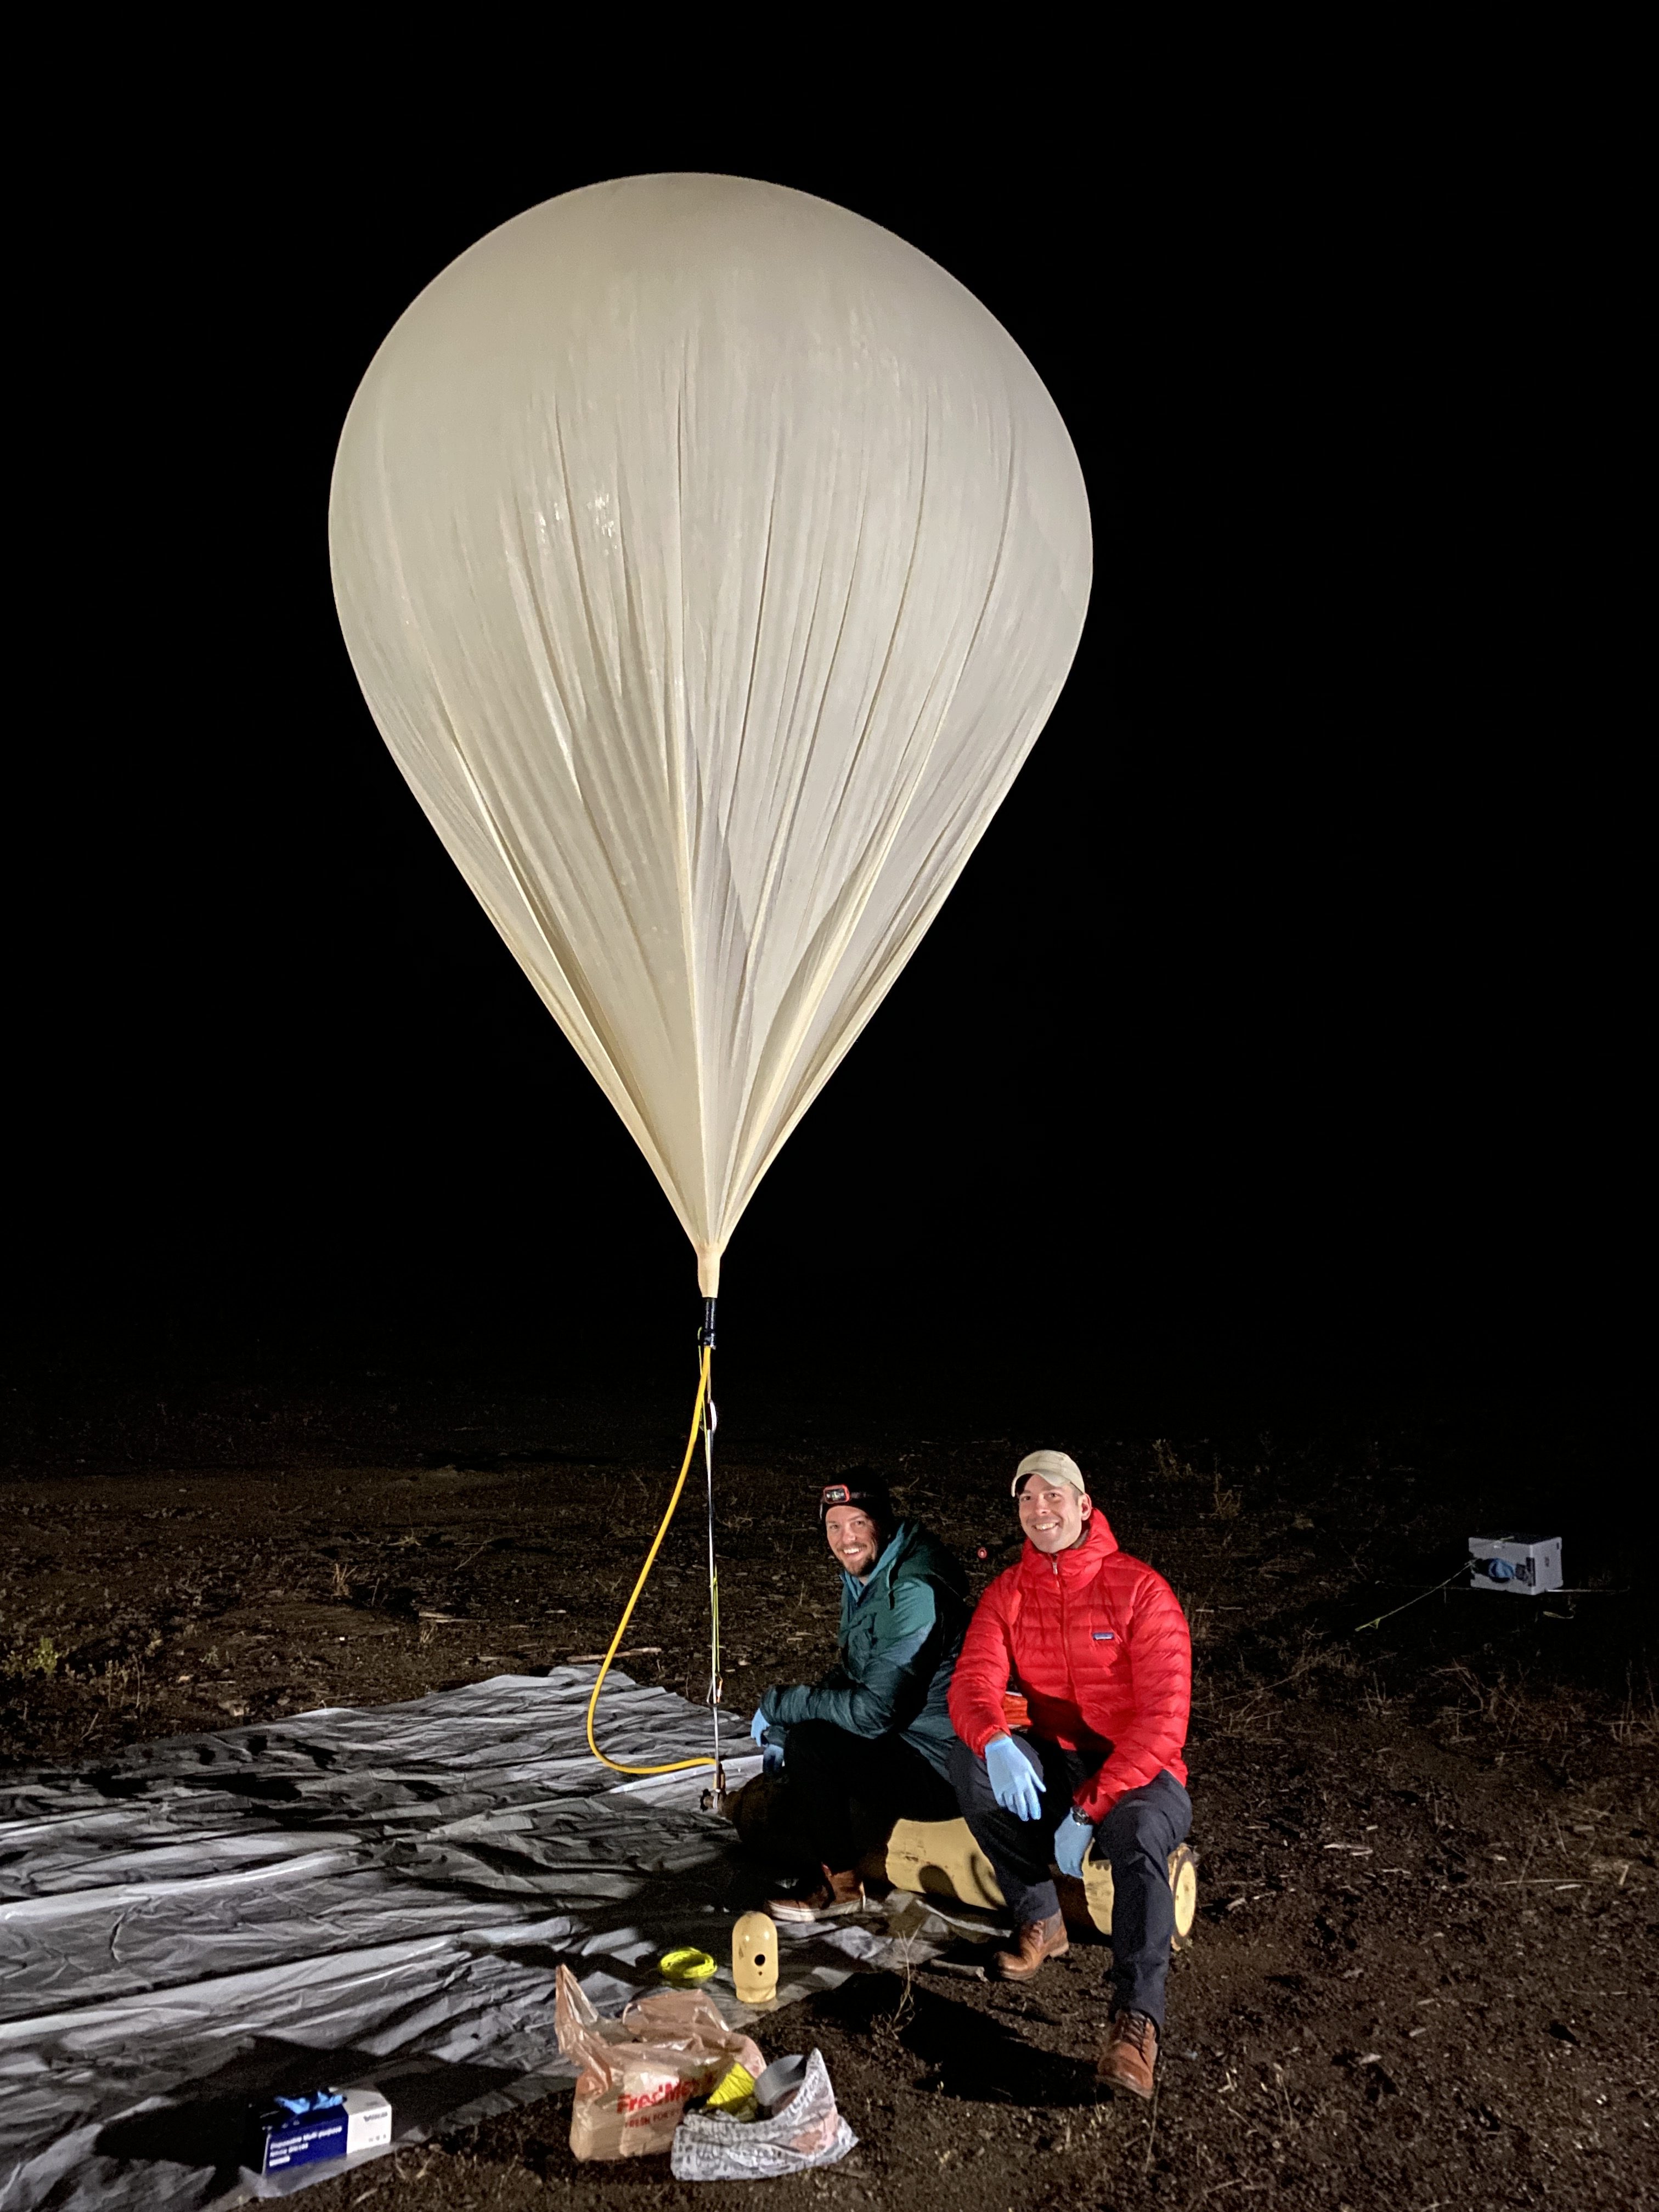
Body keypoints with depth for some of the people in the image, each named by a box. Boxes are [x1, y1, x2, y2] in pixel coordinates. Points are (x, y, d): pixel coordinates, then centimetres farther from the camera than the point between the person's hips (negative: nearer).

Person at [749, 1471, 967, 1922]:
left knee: (809, 1743, -23)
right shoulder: (861, 1578, 5)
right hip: (900, 1741, 10)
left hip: (939, 1766, -10)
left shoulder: (915, 1592, -25)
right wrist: (783, 1723, -1)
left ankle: (839, 1884, -3)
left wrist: (779, 1704, -16)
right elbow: (847, 1677, 14)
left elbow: (876, 1711, -27)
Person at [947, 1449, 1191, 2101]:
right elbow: (972, 1682, -13)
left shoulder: (1139, 1589, -12)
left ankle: (1136, 2021, -32)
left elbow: (1163, 1717, -19)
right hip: (1053, 1767, 4)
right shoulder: (1006, 1594, 1)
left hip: (1138, 1774, -4)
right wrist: (996, 1743, -38)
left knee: (1137, 1835, -37)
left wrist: (1089, 1808, -25)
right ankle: (1038, 1918, -9)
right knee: (969, 1758, -24)